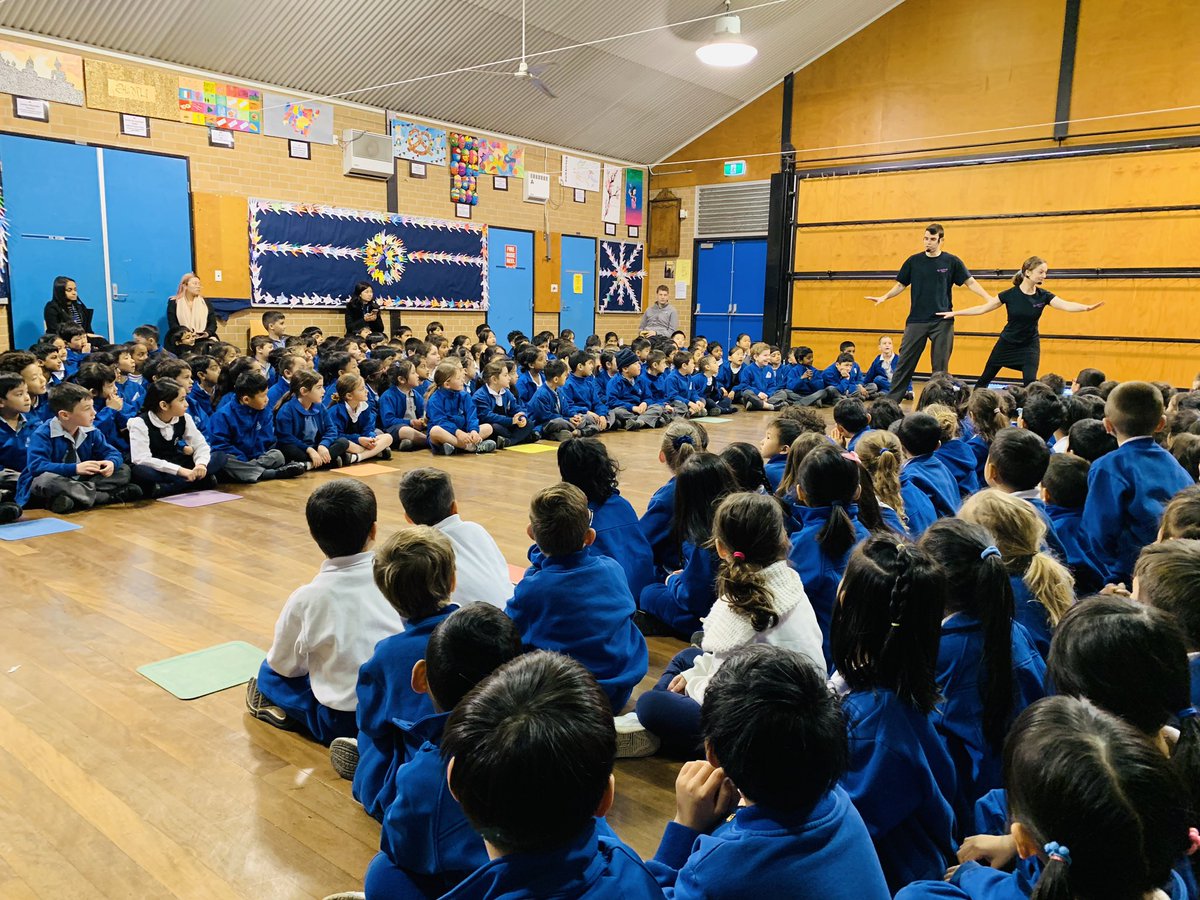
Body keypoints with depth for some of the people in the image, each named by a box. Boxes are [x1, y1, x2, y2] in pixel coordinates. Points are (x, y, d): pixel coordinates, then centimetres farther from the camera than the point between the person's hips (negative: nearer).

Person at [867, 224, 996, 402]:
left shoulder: (951, 261, 0)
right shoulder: (914, 261, 4)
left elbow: (970, 283, 2)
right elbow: (901, 284, 11)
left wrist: (988, 298, -11)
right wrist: (884, 297, -4)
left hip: (942, 322, -1)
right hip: (916, 320, 1)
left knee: (940, 366, 3)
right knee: (904, 362, 0)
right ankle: (892, 400, 6)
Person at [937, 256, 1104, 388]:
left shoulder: (1043, 296, -12)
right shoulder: (1010, 295, -15)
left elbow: (1066, 305, -26)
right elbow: (982, 308, -7)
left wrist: (1087, 307, -46)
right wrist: (954, 313, -7)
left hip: (1029, 345, 0)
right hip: (1007, 343, 0)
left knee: (1030, 383, -16)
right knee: (985, 378, 11)